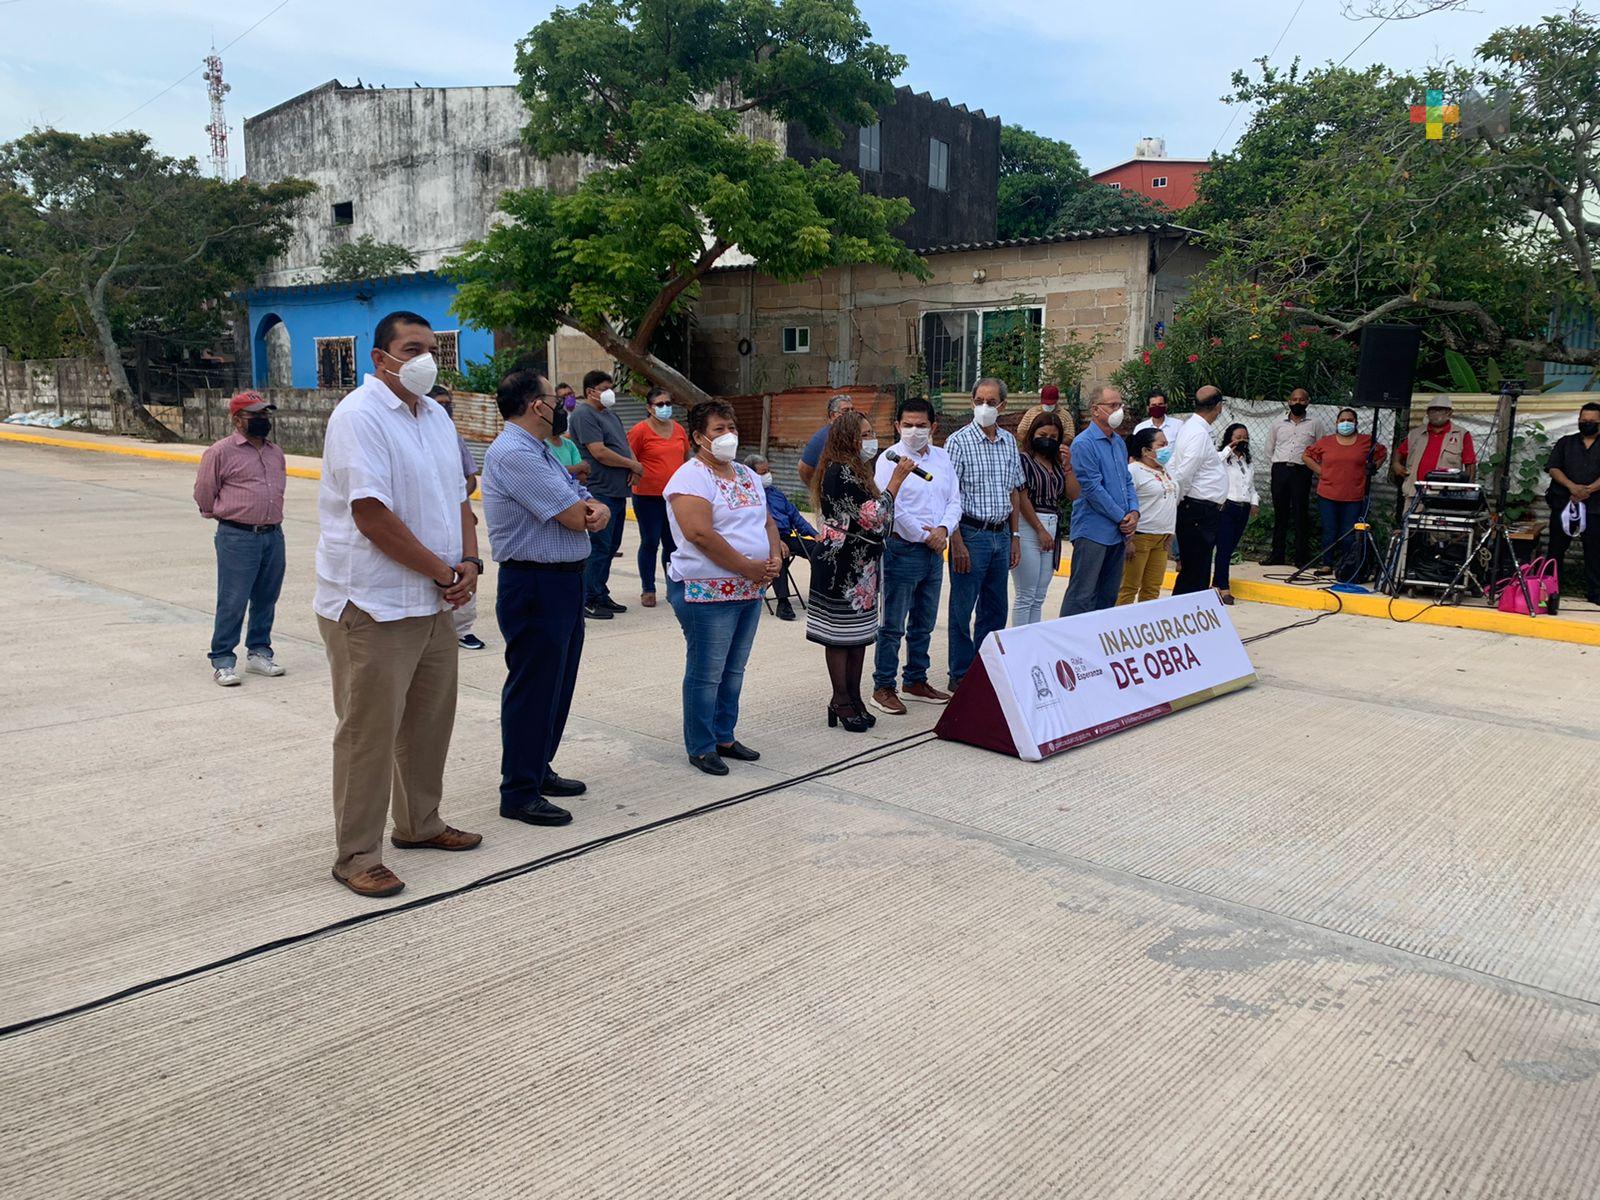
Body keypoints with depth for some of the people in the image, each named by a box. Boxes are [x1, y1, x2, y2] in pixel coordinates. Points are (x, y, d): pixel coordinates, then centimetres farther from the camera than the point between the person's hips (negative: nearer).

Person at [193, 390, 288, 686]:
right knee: (232, 603, -3)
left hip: (273, 535, 6)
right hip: (237, 537, -6)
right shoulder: (221, 452, -7)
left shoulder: (276, 452, 12)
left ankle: (259, 653, 26)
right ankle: (222, 662, 6)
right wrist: (229, 517, 11)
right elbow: (204, 495, 1)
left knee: (266, 600, 13)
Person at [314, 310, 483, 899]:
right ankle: (357, 855, 10)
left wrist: (469, 561, -1)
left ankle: (420, 823, 34)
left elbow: (458, 497, 17)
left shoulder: (436, 416, 13)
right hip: (373, 606, -9)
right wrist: (442, 569, -16)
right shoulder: (359, 416, -14)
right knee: (369, 731, -2)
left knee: (429, 719, 18)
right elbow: (372, 515, -23)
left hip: (434, 603, 9)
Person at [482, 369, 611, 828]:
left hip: (566, 581, 10)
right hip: (534, 586, -10)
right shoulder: (514, 454, -18)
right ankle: (519, 793, 9)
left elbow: (584, 506, 12)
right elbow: (574, 517, -21)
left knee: (558, 684, 18)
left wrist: (597, 509, -12)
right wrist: (584, 509, 2)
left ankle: (540, 771, 33)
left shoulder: (541, 452, 16)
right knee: (532, 689, -2)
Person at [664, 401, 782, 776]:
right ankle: (700, 747, 12)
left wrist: (774, 559, -1)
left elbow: (768, 522, 20)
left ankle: (724, 737, 28)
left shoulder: (747, 475, 15)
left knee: (733, 670, 16)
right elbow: (700, 534, -23)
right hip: (707, 591, -8)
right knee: (706, 674, 0)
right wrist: (750, 567, -19)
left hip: (750, 590, 8)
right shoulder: (691, 477, -12)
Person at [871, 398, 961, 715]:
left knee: (924, 624, 16)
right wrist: (925, 537, -11)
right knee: (892, 626, -1)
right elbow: (892, 508, -16)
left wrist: (943, 529, -9)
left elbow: (954, 500, 10)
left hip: (935, 551, 7)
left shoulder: (942, 457, 12)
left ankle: (915, 682, 28)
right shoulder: (890, 459, -8)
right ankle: (883, 688, 7)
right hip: (902, 549, -7)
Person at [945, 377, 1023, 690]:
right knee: (962, 610, 1)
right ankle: (961, 675, 11)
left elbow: (1013, 492, 16)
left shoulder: (1009, 442, 10)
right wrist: (957, 543, -17)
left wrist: (1015, 536, 12)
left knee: (995, 610, 12)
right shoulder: (959, 441, -8)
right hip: (971, 533, -6)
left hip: (1001, 534, 6)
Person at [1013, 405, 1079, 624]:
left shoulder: (1057, 464, 14)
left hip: (1052, 530, 7)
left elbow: (1073, 495, 9)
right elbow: (1022, 499, -11)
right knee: (1025, 597, -3)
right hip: (1028, 527, -7)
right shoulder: (1023, 460, -5)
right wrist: (1040, 530, -11)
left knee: (1038, 599, 11)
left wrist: (1067, 466, -1)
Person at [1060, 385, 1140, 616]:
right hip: (1093, 533, -8)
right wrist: (1122, 518, -11)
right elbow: (1092, 488, -16)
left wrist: (1134, 512, 1)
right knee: (1082, 597, -7)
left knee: (1109, 595, 13)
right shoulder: (1084, 444, -12)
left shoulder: (1119, 443, 15)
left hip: (1118, 533, 8)